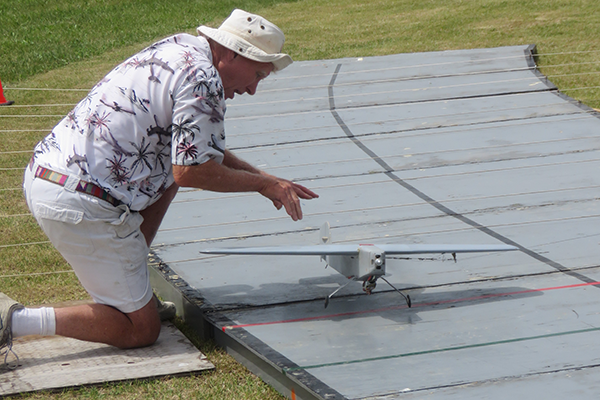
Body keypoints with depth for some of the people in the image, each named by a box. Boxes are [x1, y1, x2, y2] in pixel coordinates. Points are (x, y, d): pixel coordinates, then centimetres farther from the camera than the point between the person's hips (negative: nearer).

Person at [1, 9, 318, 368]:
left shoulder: (178, 49, 18)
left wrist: (266, 179, 21)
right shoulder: (204, 80, -11)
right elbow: (192, 172, -11)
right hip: (81, 204, -9)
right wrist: (263, 185, 0)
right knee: (142, 330, 1)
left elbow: (200, 150, 27)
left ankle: (128, 290, 20)